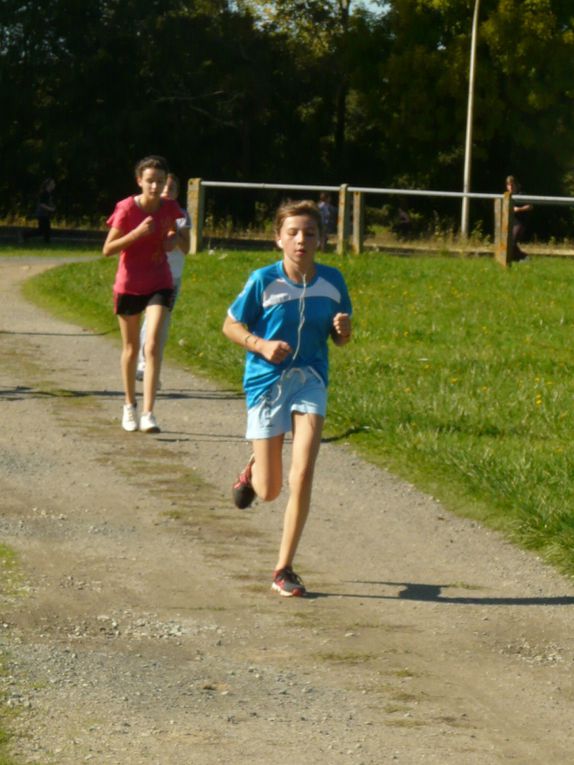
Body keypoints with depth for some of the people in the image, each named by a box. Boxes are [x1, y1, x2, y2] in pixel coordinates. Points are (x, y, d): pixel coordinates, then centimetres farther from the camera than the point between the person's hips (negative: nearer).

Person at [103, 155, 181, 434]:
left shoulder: (169, 207, -3)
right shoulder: (127, 209, -13)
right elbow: (108, 249, -14)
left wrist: (171, 239, -5)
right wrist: (137, 233, -27)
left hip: (159, 283, 1)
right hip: (129, 285, -1)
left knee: (152, 345, -15)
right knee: (131, 348, 13)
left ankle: (148, 413, -18)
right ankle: (130, 406, 32)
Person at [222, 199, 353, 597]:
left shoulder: (332, 281, -2)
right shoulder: (263, 281, -11)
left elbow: (340, 338, 9)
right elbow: (230, 325, 0)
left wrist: (343, 329, -14)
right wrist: (261, 345, -18)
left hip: (310, 381, 1)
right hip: (267, 382, -1)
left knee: (303, 475, -15)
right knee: (270, 491, 4)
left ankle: (284, 570, -4)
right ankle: (252, 472, 45)